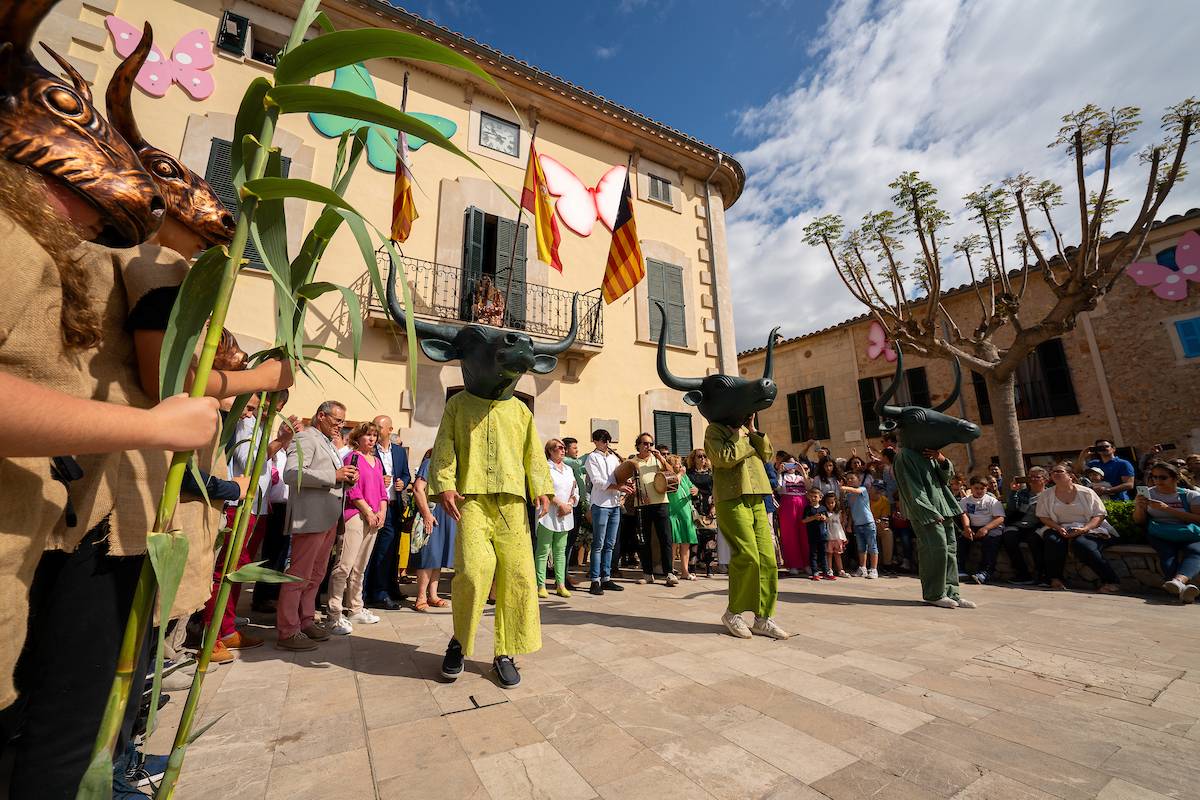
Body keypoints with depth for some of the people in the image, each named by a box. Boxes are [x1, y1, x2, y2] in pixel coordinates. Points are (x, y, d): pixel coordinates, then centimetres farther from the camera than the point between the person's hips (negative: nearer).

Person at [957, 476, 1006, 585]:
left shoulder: (992, 501, 5)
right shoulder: (965, 501, 14)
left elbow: (1000, 518, -7)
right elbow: (964, 515, 0)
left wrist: (985, 528, -24)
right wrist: (966, 527, -23)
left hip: (992, 528, -2)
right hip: (973, 528, 3)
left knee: (991, 539, -33)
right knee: (961, 537, -24)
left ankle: (985, 572, -34)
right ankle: (960, 570, -22)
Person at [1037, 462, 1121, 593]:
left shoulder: (1086, 492, 2)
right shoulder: (1045, 495, 7)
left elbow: (1100, 515, -2)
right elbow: (1043, 516, 5)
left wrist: (1084, 529, -19)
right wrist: (1059, 528, -14)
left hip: (1089, 529, -2)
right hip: (1059, 529, 2)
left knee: (1080, 543, -35)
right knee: (1053, 540, -32)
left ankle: (1111, 581, -21)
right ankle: (1055, 579, -19)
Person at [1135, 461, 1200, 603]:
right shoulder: (1147, 494, 15)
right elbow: (1139, 521, 11)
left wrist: (1167, 509, -13)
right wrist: (1139, 507, -10)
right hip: (1160, 535, 1)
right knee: (1168, 554, -33)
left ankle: (1177, 581, -62)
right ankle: (1182, 587, -57)